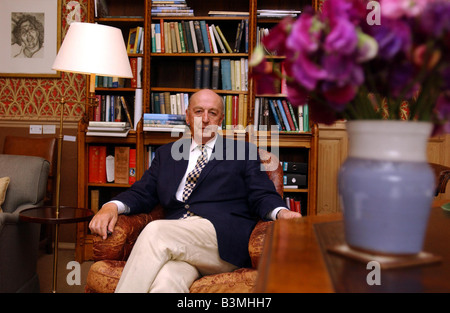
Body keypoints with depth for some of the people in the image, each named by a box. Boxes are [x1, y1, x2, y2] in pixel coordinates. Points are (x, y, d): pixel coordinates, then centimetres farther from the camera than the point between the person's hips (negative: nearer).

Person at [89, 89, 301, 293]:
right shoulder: (166, 154, 27)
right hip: (175, 239, 2)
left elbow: (262, 196, 9)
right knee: (166, 281, -34)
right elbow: (142, 192, 19)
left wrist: (281, 212, -14)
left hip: (223, 238, -2)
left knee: (155, 231, -29)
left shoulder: (242, 152, 19)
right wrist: (112, 207, -2)